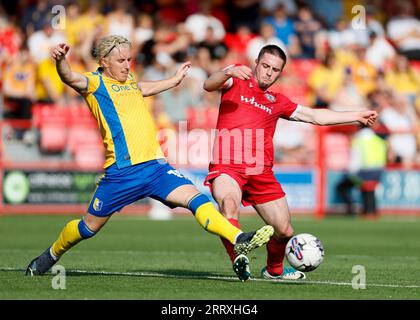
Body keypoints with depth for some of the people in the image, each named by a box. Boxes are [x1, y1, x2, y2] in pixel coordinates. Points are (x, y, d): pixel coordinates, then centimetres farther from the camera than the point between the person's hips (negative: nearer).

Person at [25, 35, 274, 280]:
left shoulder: (129, 81, 21)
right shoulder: (95, 82, -1)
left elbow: (145, 88, 45)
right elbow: (70, 78, -23)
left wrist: (175, 79, 56)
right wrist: (61, 61, -44)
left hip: (155, 165, 5)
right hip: (122, 171, -5)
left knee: (195, 198, -15)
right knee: (89, 226, 8)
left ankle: (239, 240, -28)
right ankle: (51, 256, 33)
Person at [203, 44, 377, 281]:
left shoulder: (277, 102, 22)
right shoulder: (237, 83, 9)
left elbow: (315, 116, 26)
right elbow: (209, 86, -10)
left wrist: (357, 116, 24)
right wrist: (228, 72, -32)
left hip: (262, 173, 5)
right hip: (227, 166, -5)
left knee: (285, 231, 6)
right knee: (229, 204, -37)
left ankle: (274, 269, 35)